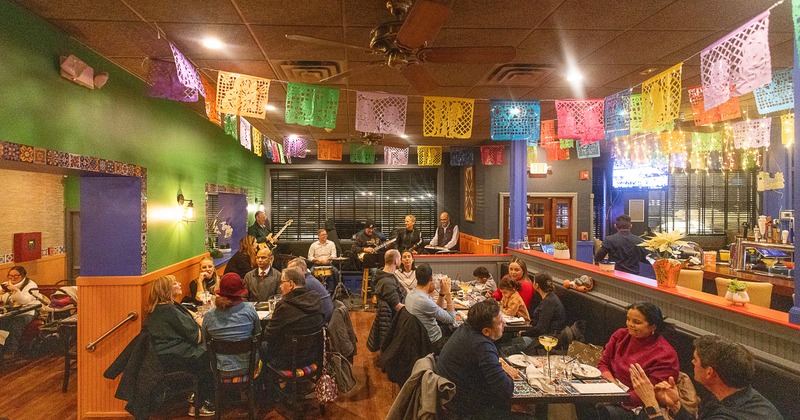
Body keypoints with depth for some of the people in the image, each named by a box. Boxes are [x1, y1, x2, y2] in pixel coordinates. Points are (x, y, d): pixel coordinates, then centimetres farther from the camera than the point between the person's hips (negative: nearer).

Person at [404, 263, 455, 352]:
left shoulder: (412, 293, -1)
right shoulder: (424, 301, -31)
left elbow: (438, 310, 11)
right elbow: (451, 320, -21)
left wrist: (442, 292, -1)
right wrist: (448, 293, -19)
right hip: (434, 343, -9)